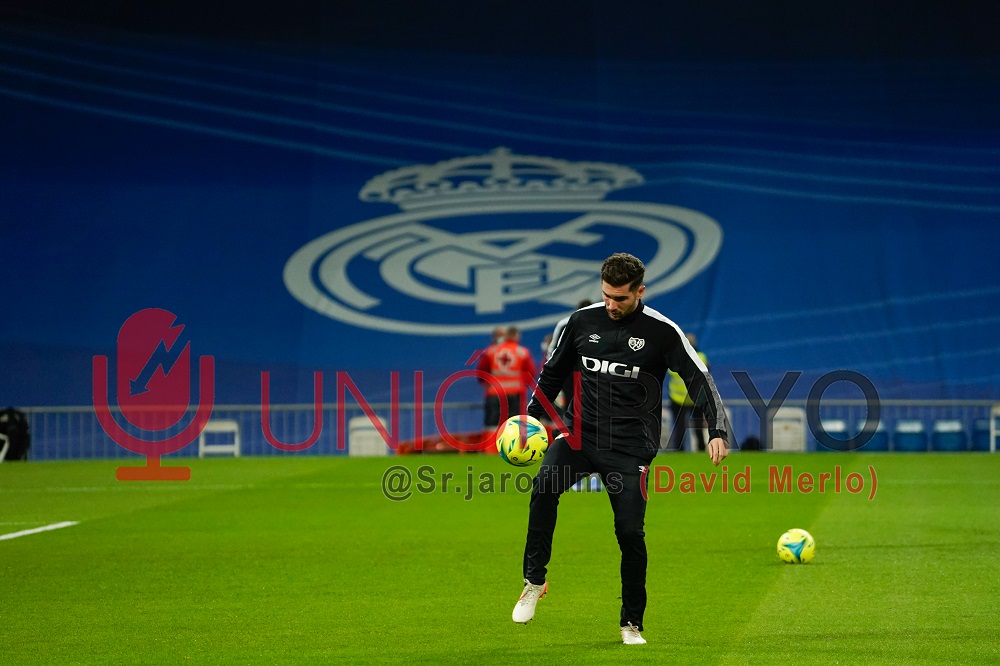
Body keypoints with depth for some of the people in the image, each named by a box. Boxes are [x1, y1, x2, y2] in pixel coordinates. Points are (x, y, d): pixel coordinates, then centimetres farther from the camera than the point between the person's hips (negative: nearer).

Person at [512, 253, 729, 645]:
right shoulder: (582, 322, 5)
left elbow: (699, 379, -5)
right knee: (545, 484, -28)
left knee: (630, 532, -7)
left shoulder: (661, 332, -4)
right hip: (580, 434, 2)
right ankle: (534, 580, -16)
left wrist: (717, 432, -18)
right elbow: (553, 374, 18)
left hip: (630, 447, -2)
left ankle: (632, 624, 12)